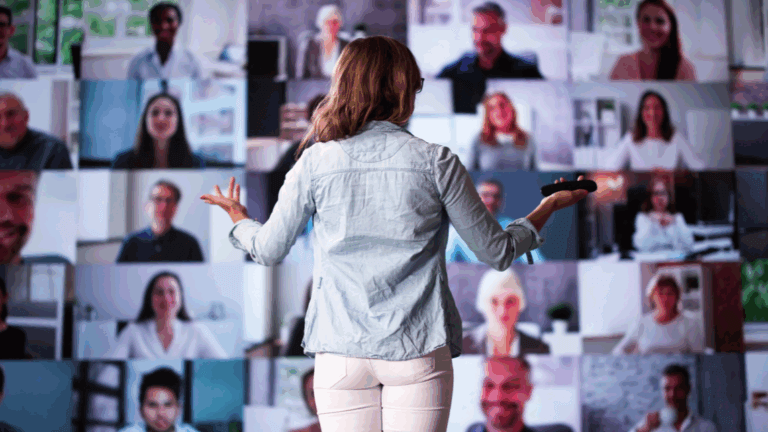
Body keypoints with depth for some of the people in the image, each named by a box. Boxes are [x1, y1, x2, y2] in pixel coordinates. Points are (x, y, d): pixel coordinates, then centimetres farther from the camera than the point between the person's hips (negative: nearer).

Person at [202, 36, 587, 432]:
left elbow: (269, 250, 9)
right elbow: (496, 252, 4)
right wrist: (548, 208, 22)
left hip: (340, 351, 1)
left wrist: (239, 220, 32)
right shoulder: (436, 162, -3)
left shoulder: (314, 162, 0)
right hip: (419, 352, -1)